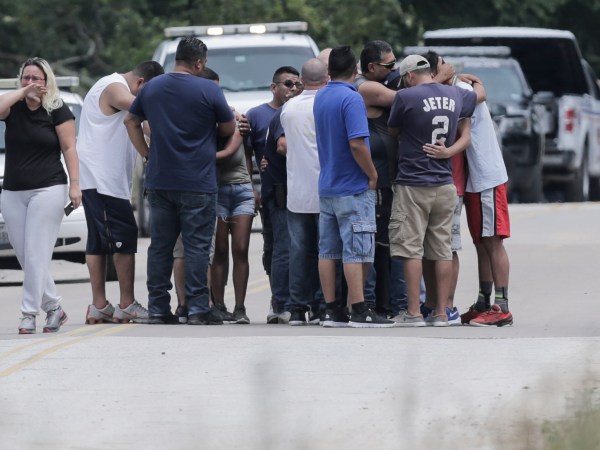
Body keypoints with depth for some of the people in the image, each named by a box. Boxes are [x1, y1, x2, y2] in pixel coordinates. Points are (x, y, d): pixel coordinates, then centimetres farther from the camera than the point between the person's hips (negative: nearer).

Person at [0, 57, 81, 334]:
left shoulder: (57, 111, -2)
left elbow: (69, 148, -3)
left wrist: (74, 184, -11)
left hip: (47, 190, -5)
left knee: (36, 255, -11)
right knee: (24, 257, 5)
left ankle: (29, 313, -10)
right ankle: (53, 308, 17)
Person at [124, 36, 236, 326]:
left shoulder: (152, 88, 7)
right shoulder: (208, 91, -8)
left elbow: (130, 120, 18)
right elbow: (228, 128, 3)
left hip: (159, 181, 5)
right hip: (198, 183, -4)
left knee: (160, 245, 9)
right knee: (197, 246, -2)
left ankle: (157, 309, 9)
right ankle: (197, 309, -5)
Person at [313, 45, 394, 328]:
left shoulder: (320, 98, 10)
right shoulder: (351, 98, -16)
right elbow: (357, 144, -23)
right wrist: (373, 175, -10)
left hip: (326, 186, 8)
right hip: (353, 188, -8)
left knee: (327, 251, 8)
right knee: (355, 251, -6)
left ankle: (332, 310, 11)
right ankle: (359, 312, -7)